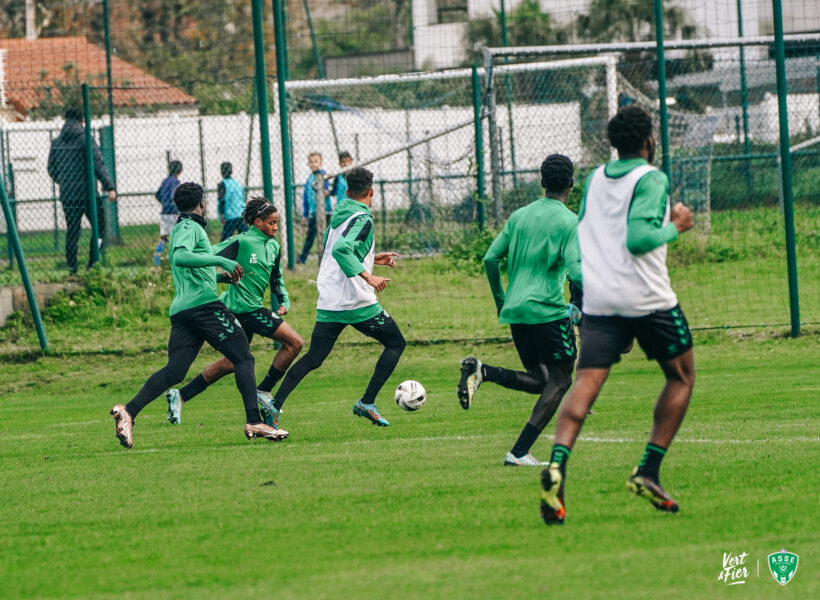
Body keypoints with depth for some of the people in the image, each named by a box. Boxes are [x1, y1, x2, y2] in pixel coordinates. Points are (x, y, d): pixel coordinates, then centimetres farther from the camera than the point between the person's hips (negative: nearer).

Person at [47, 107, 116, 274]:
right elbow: (98, 165, -15)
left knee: (71, 231, 9)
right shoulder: (86, 139, -7)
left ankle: (72, 267, 6)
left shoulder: (57, 143, 8)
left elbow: (51, 169, 16)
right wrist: (109, 187, -16)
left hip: (67, 195, 4)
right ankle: (93, 262, -7)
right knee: (99, 228, 6)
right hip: (87, 192, -4)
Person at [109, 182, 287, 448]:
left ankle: (129, 411, -18)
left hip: (180, 310, 8)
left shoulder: (180, 229, 27)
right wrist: (222, 261, -22)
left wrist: (224, 274, 39)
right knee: (243, 358, -3)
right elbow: (180, 257, -22)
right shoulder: (190, 227, -2)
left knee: (174, 371, -1)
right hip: (204, 304, -8)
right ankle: (254, 422, -14)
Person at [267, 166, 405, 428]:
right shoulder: (362, 219, -11)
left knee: (313, 358, 10)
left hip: (328, 303, 7)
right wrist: (368, 276, -32)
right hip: (357, 302, -7)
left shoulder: (337, 215, 14)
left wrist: (372, 258, 31)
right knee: (396, 344, 10)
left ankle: (275, 404, -6)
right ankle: (367, 403, 1)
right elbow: (341, 249, -27)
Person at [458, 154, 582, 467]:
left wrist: (501, 300, 24)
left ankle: (482, 371, -9)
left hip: (515, 311, 6)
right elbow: (575, 272, -16)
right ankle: (519, 453, -9)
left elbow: (491, 259, 11)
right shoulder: (569, 221, -6)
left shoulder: (519, 216, 12)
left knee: (539, 381, 16)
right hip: (549, 310, -6)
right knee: (559, 381, 3)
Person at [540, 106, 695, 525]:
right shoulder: (650, 179, -7)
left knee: (587, 381, -5)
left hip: (597, 298, 5)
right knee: (681, 376, 15)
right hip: (646, 298, -5)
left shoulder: (596, 177, 14)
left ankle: (557, 462, -31)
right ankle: (649, 471, 5)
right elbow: (638, 238, -18)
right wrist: (675, 227, -3)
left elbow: (581, 234, 24)